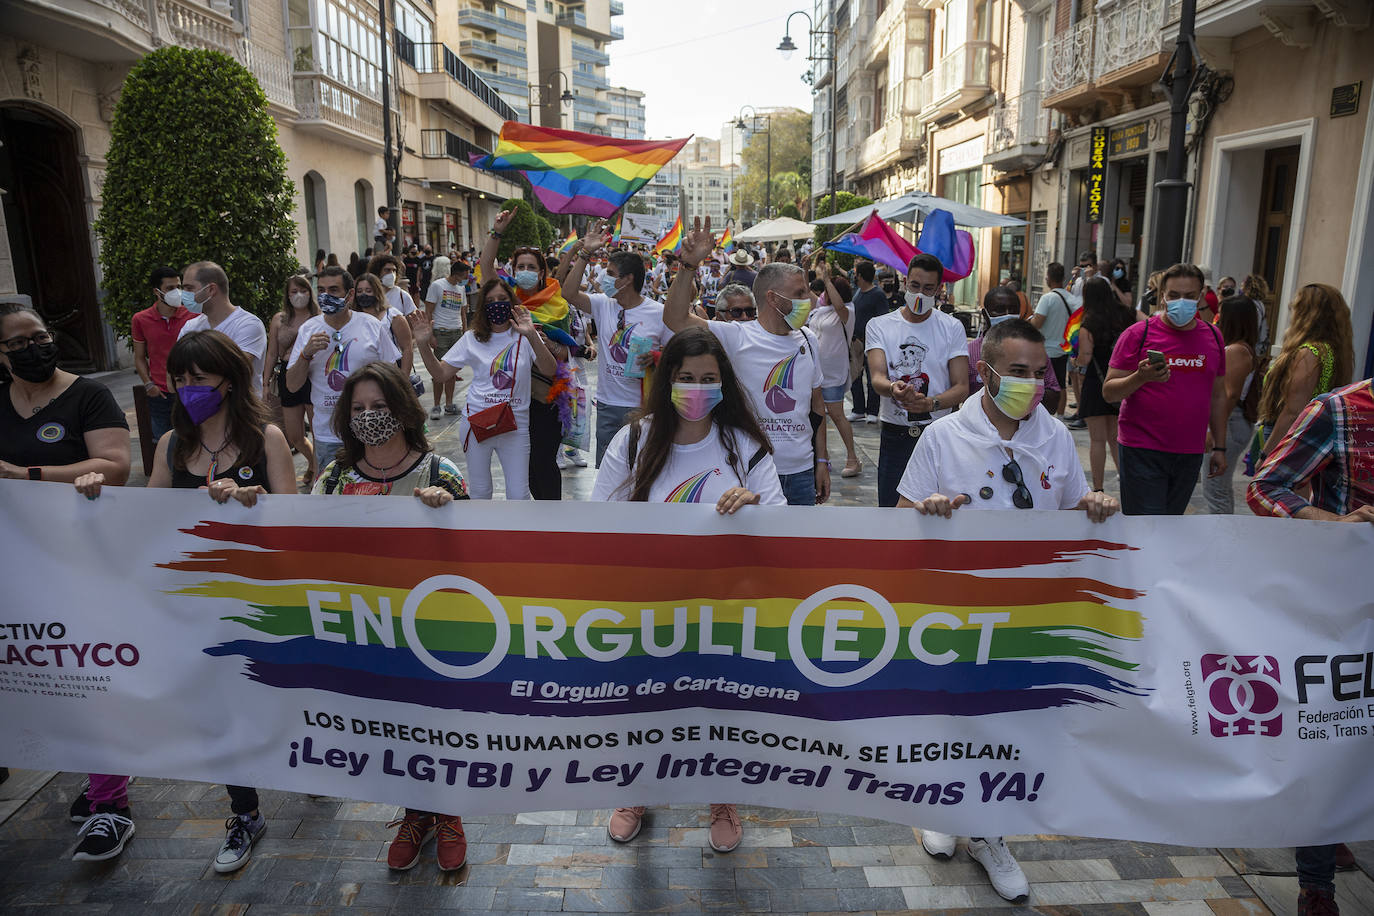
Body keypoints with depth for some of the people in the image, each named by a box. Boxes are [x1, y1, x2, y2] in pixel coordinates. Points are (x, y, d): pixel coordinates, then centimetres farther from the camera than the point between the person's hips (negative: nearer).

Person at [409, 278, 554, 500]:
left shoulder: (524, 337, 0)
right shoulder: (473, 338, 7)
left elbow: (549, 370, -16)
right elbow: (441, 374, 7)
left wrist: (532, 336, -31)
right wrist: (424, 345, -10)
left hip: (515, 425, -2)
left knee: (519, 495, -1)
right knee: (479, 492, 12)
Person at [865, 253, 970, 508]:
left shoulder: (952, 328, 2)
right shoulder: (879, 326, 0)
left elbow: (962, 387, -5)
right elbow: (877, 378, -13)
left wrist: (931, 403, -25)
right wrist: (893, 388, -38)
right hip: (894, 435, 0)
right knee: (889, 504, 6)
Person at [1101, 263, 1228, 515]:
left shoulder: (1213, 337, 10)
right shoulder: (1138, 334, -5)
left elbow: (1218, 395, 18)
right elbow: (1109, 393, -7)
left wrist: (1220, 447, 16)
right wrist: (1141, 378, -26)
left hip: (1190, 454, 5)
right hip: (1142, 451, -5)